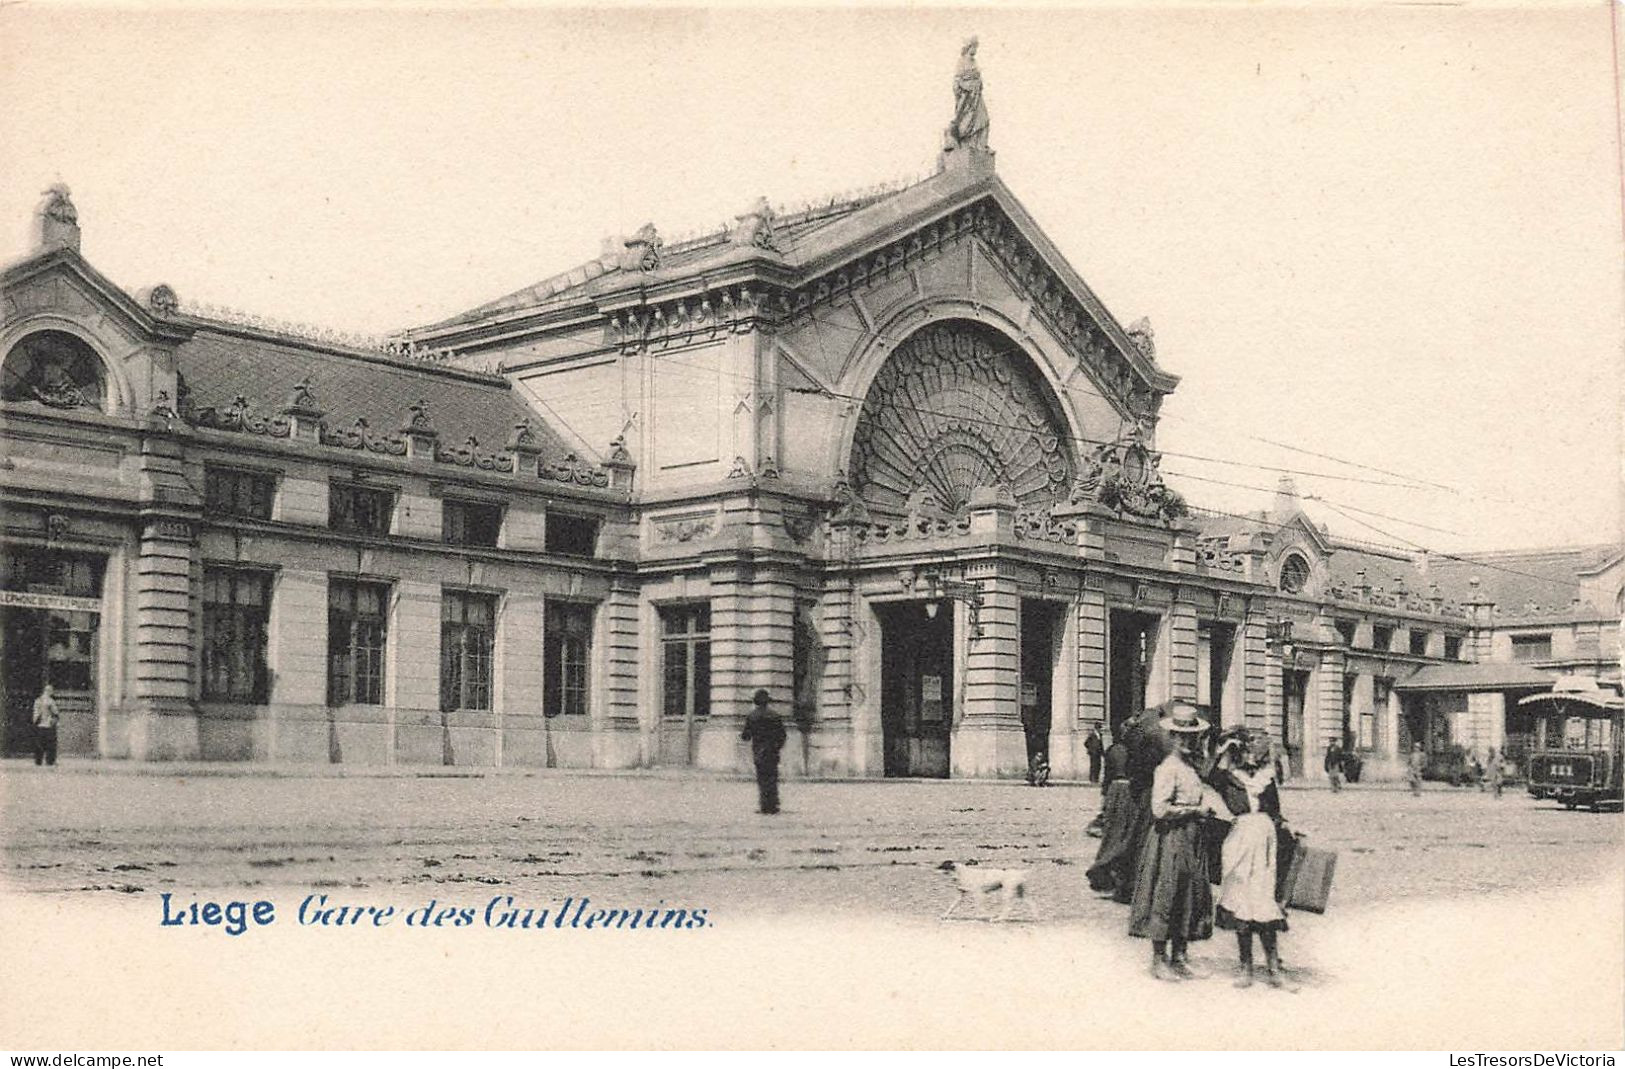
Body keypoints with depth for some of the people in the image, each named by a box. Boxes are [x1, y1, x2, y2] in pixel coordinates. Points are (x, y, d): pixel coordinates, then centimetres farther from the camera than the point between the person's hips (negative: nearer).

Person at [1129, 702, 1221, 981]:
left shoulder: (1191, 767, 13)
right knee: (1165, 899, -2)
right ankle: (1159, 960, 7)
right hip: (1170, 840, -9)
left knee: (1190, 900, 11)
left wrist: (1209, 805, 0)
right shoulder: (1168, 768, -14)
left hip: (1191, 840, 9)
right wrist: (1196, 810, -14)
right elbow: (1160, 809, -21)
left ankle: (1178, 958, 19)